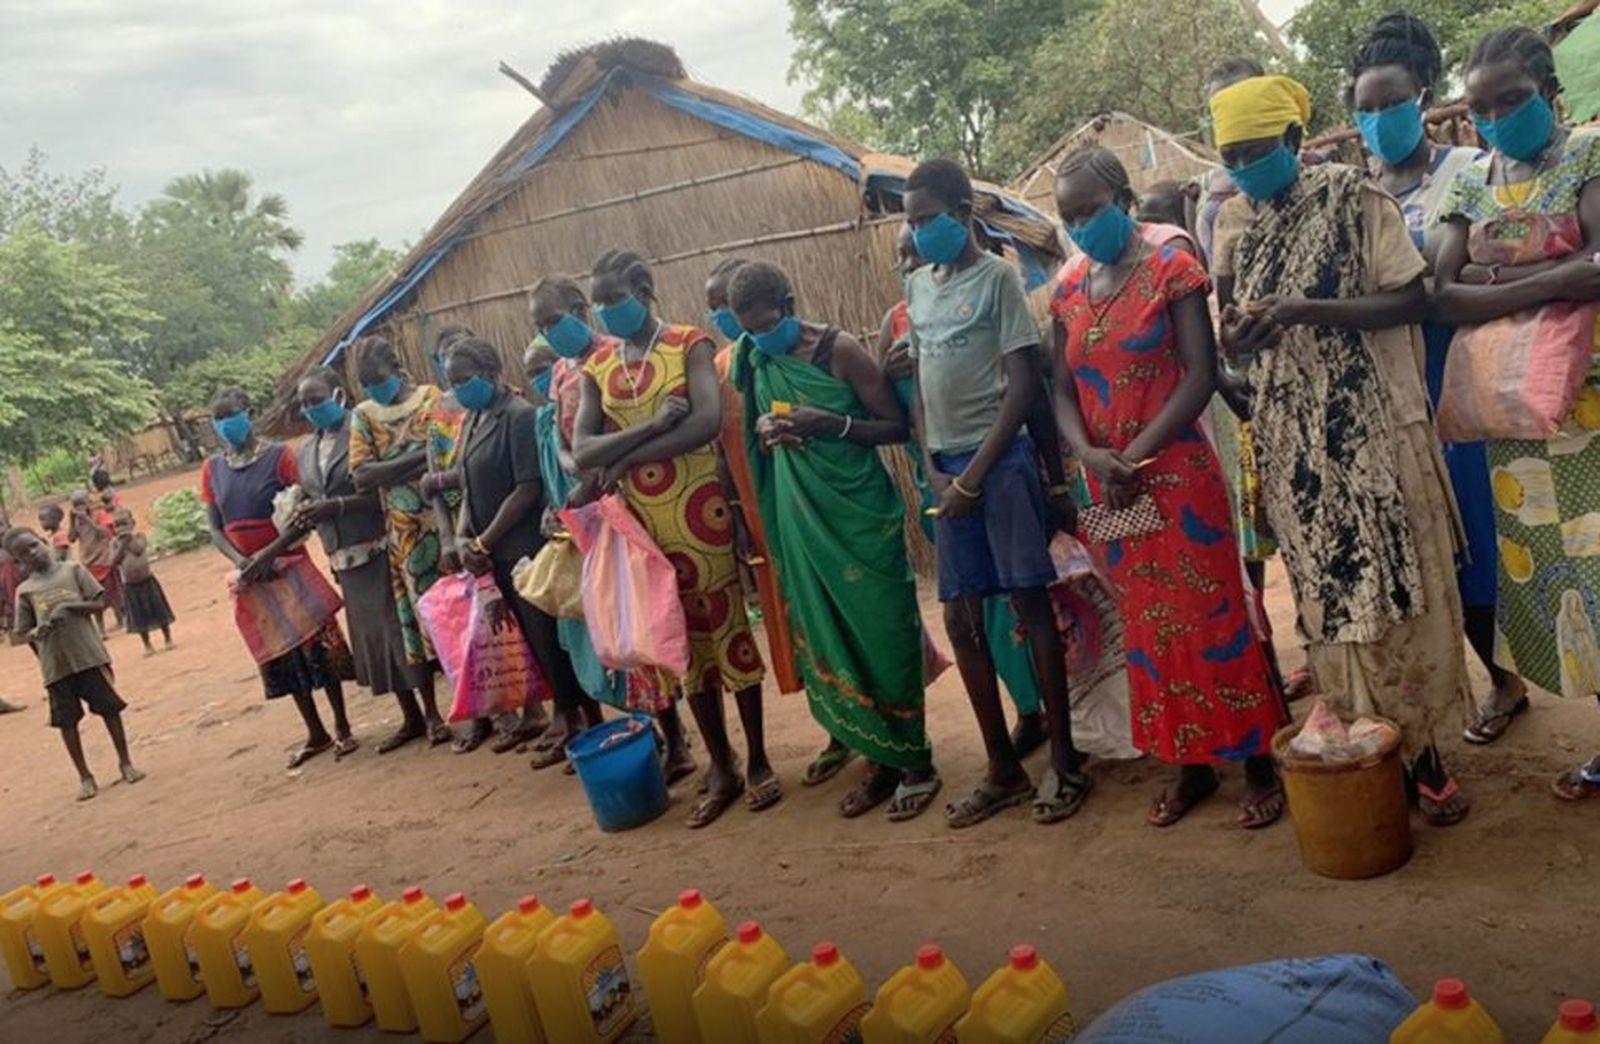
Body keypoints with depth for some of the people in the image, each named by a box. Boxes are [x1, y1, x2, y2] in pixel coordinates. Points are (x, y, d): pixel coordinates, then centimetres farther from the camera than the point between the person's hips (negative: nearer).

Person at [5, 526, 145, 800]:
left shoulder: (73, 570, 3)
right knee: (66, 721, 5)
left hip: (90, 655, -1)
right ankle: (85, 777, 17)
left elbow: (100, 603, 0)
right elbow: (18, 636, 7)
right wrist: (35, 633, -14)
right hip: (55, 666, 2)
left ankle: (125, 762, 19)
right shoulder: (25, 591, 6)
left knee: (109, 708, 3)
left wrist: (69, 606, -15)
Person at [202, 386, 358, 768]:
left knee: (318, 648, -1)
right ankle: (316, 734, 23)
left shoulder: (279, 455, -9)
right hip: (250, 578, 5)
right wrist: (240, 561, -13)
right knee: (281, 659, 11)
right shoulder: (212, 468, 4)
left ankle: (342, 729, 12)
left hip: (290, 568, -4)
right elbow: (214, 528, 5)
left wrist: (269, 554, -20)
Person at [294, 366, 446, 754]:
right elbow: (313, 502, 21)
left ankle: (432, 713, 9)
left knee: (402, 628, -2)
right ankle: (410, 718, 18)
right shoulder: (305, 452, 15)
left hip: (380, 551, -6)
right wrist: (307, 515, 1)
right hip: (343, 560, 6)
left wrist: (337, 505, -21)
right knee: (372, 636, 8)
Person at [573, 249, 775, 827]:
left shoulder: (689, 345, -4)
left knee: (728, 629, 5)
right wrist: (654, 424, -19)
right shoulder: (596, 367, 7)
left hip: (699, 512, -4)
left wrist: (627, 457, -16)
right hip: (640, 524, 4)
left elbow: (707, 421, -19)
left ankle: (758, 761, 18)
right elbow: (582, 451, -5)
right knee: (683, 642, 10)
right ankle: (720, 768, 21)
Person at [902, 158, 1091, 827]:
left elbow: (1023, 387, -9)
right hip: (947, 466, 6)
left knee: (1031, 605, -2)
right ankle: (1004, 769, 17)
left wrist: (973, 475, -11)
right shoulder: (917, 285, 14)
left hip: (1000, 458, -6)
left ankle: (1064, 761, 9)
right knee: (962, 621, 6)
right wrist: (932, 467, 1)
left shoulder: (997, 278, -4)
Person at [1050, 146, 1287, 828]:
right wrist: (1089, 454, -12)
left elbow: (1201, 374, -12)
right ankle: (1190, 764, 23)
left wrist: (1135, 455, -17)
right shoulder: (1069, 291, 10)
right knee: (1148, 624, 10)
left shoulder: (1168, 267, -5)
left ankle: (1257, 760, 12)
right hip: (1109, 484, 5)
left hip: (1177, 471, -5)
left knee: (1211, 613, -1)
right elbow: (1064, 390, 8)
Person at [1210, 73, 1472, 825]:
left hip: (1372, 431, -5)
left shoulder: (1354, 197, -4)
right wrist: (1242, 337, -5)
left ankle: (1421, 751, 8)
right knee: (1328, 596, 6)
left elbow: (1410, 299, -9)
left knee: (1393, 589, -3)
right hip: (1296, 443, 5)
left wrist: (1305, 309, -20)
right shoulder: (1248, 234, 13)